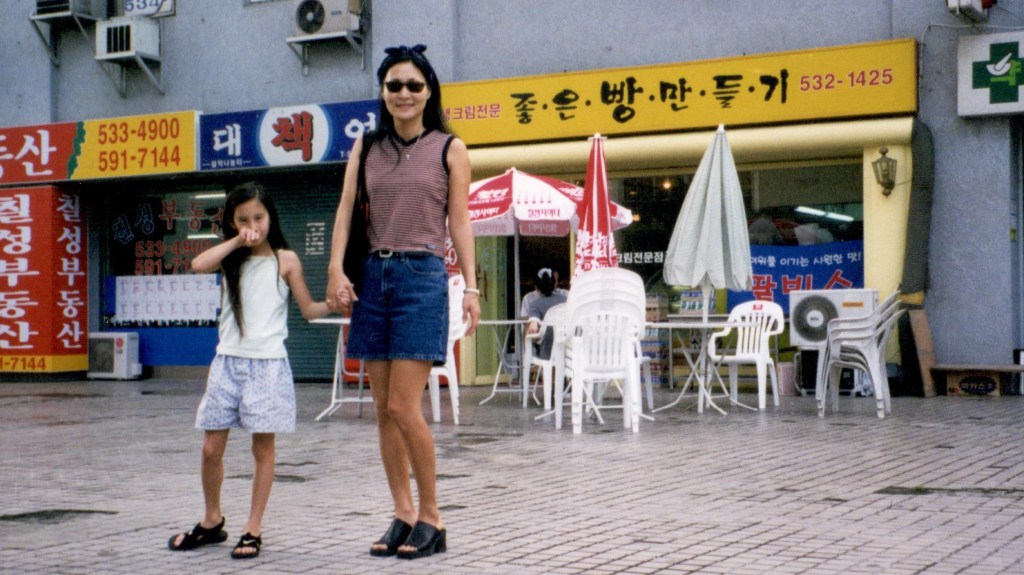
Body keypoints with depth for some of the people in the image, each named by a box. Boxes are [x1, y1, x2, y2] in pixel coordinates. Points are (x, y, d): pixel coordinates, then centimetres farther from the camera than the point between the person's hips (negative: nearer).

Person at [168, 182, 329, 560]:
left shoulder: (285, 259, 3)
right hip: (228, 361, 3)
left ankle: (253, 529, 11)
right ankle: (212, 521, 24)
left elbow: (309, 309, 4)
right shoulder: (231, 258, 8)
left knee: (263, 447, 2)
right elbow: (199, 265, -13)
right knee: (212, 447, 5)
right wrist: (237, 242, -11)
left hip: (268, 363, -3)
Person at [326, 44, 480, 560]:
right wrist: (336, 270, -9)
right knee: (383, 408, 5)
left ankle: (431, 519, 3)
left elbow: (459, 223, 2)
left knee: (404, 407, -10)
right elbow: (346, 210, 5)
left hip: (423, 276, -4)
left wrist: (471, 287, -6)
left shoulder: (449, 149, 3)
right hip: (374, 275, 4)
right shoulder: (367, 147, 12)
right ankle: (403, 516, 14)